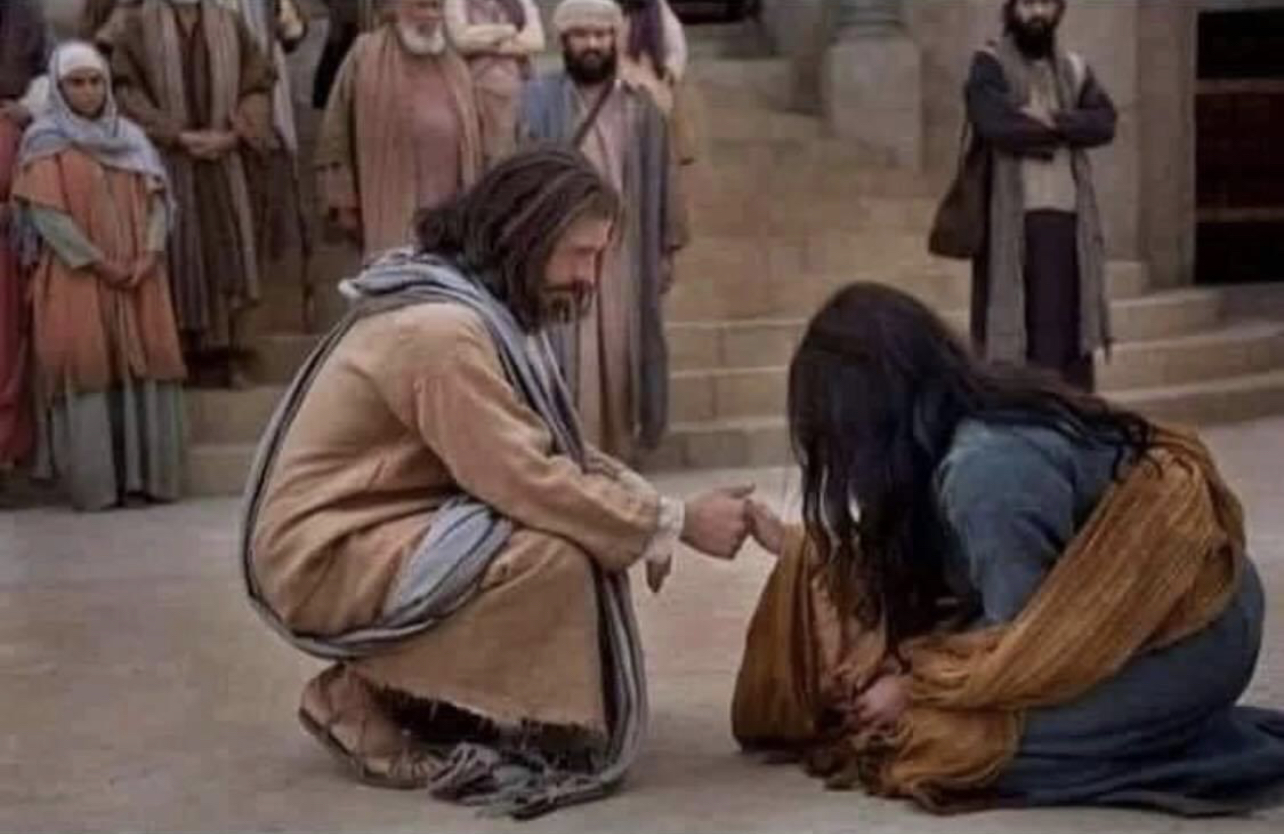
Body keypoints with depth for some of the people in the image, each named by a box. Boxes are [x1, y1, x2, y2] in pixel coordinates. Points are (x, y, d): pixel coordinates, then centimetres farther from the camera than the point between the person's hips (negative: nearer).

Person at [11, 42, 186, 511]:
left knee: (144, 368, 1)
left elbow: (158, 198, 8)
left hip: (138, 276, 4)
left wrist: (149, 254, -8)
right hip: (77, 277, -4)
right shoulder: (45, 141, -1)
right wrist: (99, 262, -15)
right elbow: (46, 212, -10)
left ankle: (145, 474, 5)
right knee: (87, 369, -8)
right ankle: (94, 483, -6)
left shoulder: (131, 137, 13)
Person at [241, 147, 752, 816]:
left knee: (593, 530, 4)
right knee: (554, 557, -26)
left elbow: (547, 450, 9)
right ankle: (379, 715, -8)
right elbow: (529, 481, -27)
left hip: (383, 533, 10)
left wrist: (645, 512, -7)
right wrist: (677, 522, -19)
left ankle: (387, 693, 9)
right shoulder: (443, 328, -24)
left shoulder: (484, 306, 7)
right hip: (326, 557, -10)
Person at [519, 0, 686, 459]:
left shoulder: (640, 106, 7)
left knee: (618, 356, 6)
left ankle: (615, 452, 16)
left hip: (623, 254, 2)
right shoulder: (536, 100, 0)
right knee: (566, 356, -3)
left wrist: (667, 248, 6)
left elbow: (660, 181, 9)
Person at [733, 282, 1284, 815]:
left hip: (1186, 630, -9)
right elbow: (901, 559, 12)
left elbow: (1020, 639, -18)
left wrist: (915, 686, -6)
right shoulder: (982, 408, 0)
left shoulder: (986, 468, -26)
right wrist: (800, 550, 21)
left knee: (951, 743, -16)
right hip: (1140, 600, 9)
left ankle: (1217, 753, -8)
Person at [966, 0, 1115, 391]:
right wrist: (1064, 133, -5)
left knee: (1068, 320, 4)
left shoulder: (1075, 68, 16)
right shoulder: (990, 64, 0)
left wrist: (1053, 120, -14)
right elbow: (994, 124, -17)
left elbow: (1104, 123, 3)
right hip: (1010, 216, -5)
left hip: (1067, 213, 5)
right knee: (1011, 322, -7)